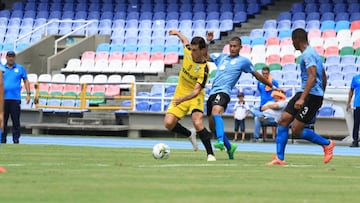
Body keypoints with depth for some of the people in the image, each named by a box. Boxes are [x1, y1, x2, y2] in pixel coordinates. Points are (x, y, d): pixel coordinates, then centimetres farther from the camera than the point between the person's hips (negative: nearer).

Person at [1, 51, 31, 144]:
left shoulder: (20, 68, 8)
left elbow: (26, 81, 10)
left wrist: (28, 94, 3)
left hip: (15, 98, -1)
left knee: (16, 120, -1)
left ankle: (16, 139, 3)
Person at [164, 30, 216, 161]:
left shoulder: (204, 69, -25)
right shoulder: (188, 53, -9)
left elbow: (196, 91, -31)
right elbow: (185, 41, 17)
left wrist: (182, 99, -45)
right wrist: (177, 33, 33)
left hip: (195, 97, -6)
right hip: (180, 95, 6)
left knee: (197, 122, -28)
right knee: (168, 123, -11)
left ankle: (210, 154, -17)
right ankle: (190, 135, 20)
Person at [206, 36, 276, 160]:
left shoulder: (243, 61, 6)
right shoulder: (222, 57, 22)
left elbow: (257, 75, 14)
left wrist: (272, 87, 18)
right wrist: (208, 41, 19)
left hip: (223, 91, -7)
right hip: (213, 92, 7)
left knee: (216, 111, -37)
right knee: (212, 126, 9)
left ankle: (220, 141, -53)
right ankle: (229, 147, 27)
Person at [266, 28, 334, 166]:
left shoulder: (307, 55, -14)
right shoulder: (313, 53, 19)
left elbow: (312, 77, -26)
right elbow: (324, 77, 26)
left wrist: (302, 98, -32)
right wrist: (320, 98, 32)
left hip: (311, 95, -10)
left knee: (296, 130, -8)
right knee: (283, 121, 1)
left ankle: (327, 144, 10)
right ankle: (280, 158, -1)